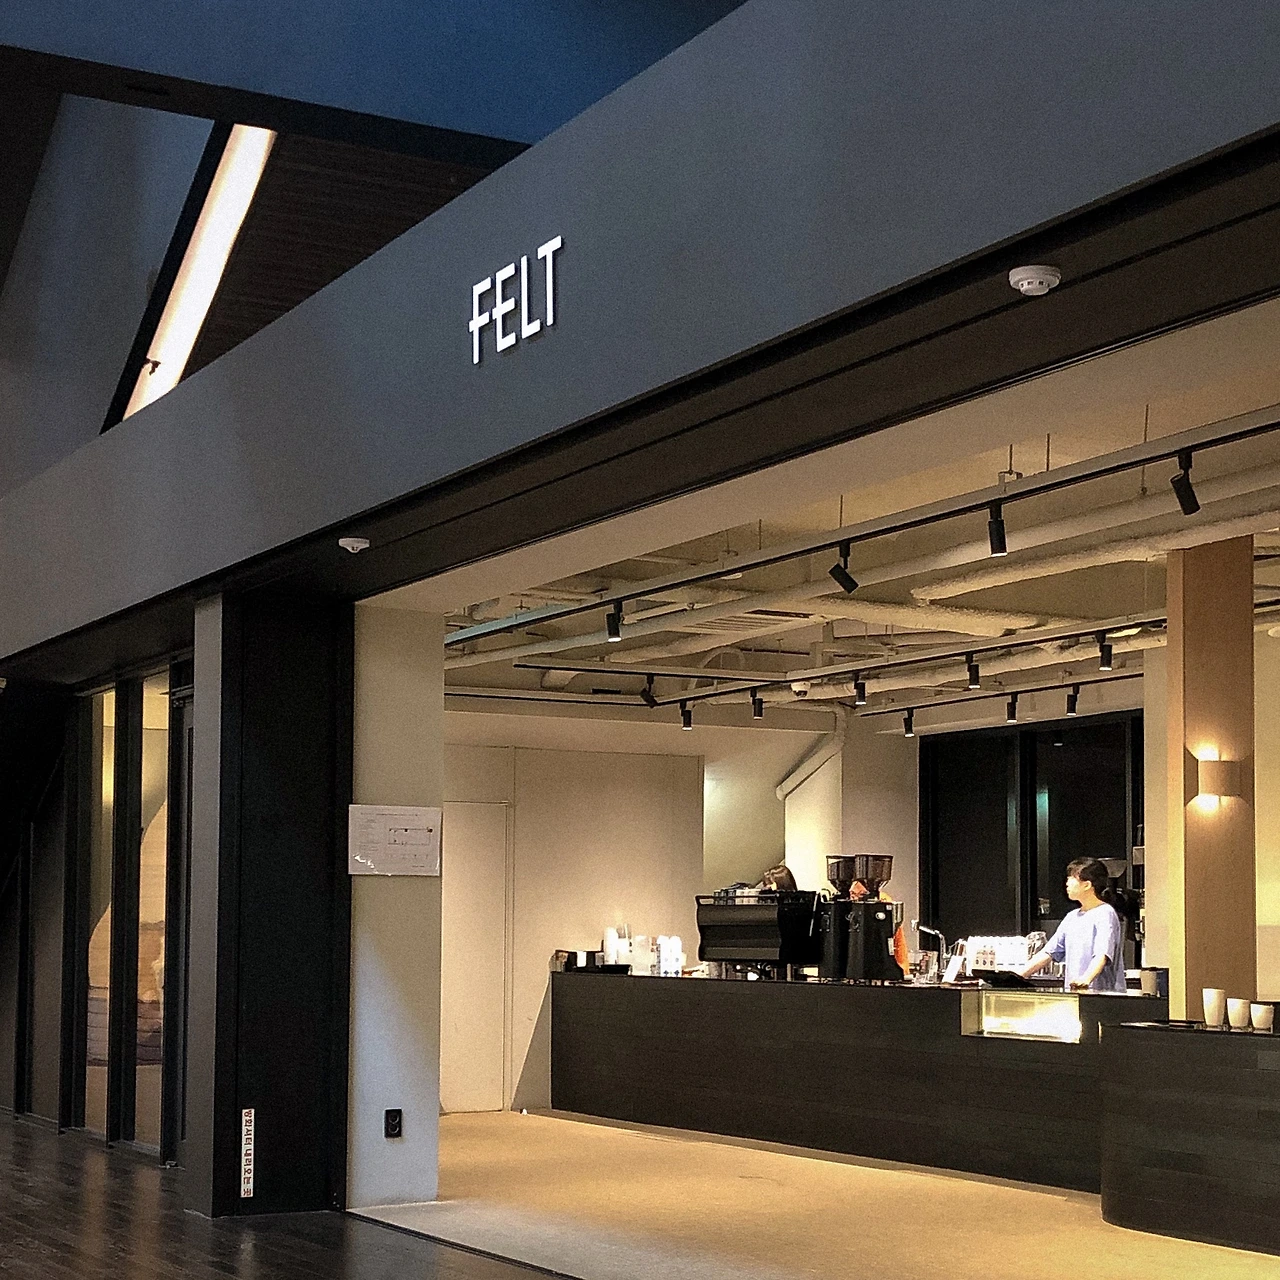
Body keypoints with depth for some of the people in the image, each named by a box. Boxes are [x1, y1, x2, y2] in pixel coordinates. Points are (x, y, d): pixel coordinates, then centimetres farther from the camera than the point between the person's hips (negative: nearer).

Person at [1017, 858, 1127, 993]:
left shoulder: (1105, 914, -3)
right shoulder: (1072, 917, 19)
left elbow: (1102, 955, -17)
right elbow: (1047, 953, 19)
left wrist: (1085, 979, -33)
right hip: (1072, 993, 6)